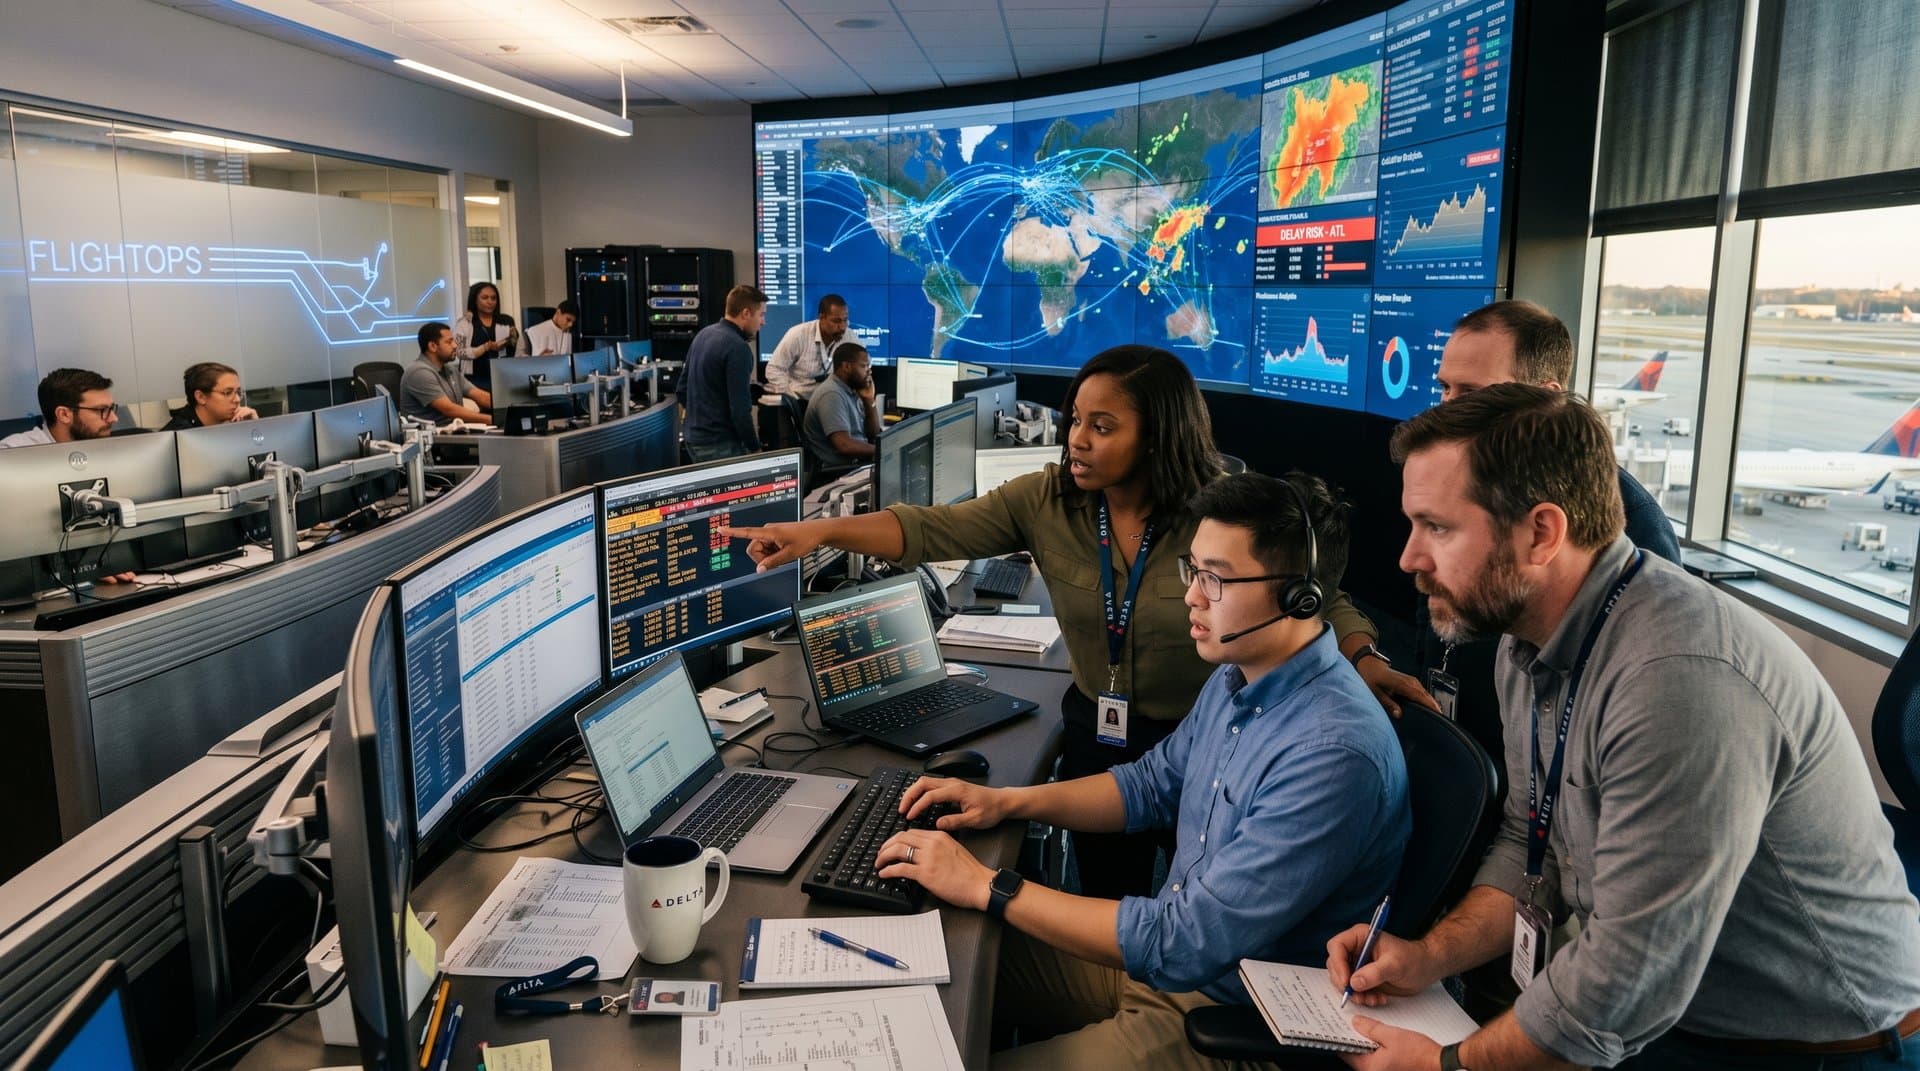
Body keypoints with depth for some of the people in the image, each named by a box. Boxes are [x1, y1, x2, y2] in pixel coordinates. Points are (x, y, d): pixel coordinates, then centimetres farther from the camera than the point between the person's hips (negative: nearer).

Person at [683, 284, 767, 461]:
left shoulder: (703, 334, 8)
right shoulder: (738, 348, -19)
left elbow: (682, 390, 15)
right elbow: (740, 409, -22)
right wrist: (755, 447, -10)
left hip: (694, 438, 9)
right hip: (720, 444, -9)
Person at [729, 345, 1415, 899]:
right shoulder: (1046, 501, -12)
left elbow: (1321, 602, -15)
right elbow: (934, 531, -18)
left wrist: (1365, 662, -34)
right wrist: (822, 531, -29)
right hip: (1095, 736, 3)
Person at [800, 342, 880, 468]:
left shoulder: (851, 391, 13)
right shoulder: (832, 395, -15)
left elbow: (874, 435, 15)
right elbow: (845, 445, -25)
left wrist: (869, 401, 2)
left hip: (859, 461, 9)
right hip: (838, 470, -9)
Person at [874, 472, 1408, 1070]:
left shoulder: (1334, 754, -32)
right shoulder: (1237, 677, -2)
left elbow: (1185, 946, -31)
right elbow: (1153, 785, 15)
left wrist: (987, 887, -27)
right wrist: (1008, 802, 1)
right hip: (1172, 947, 8)